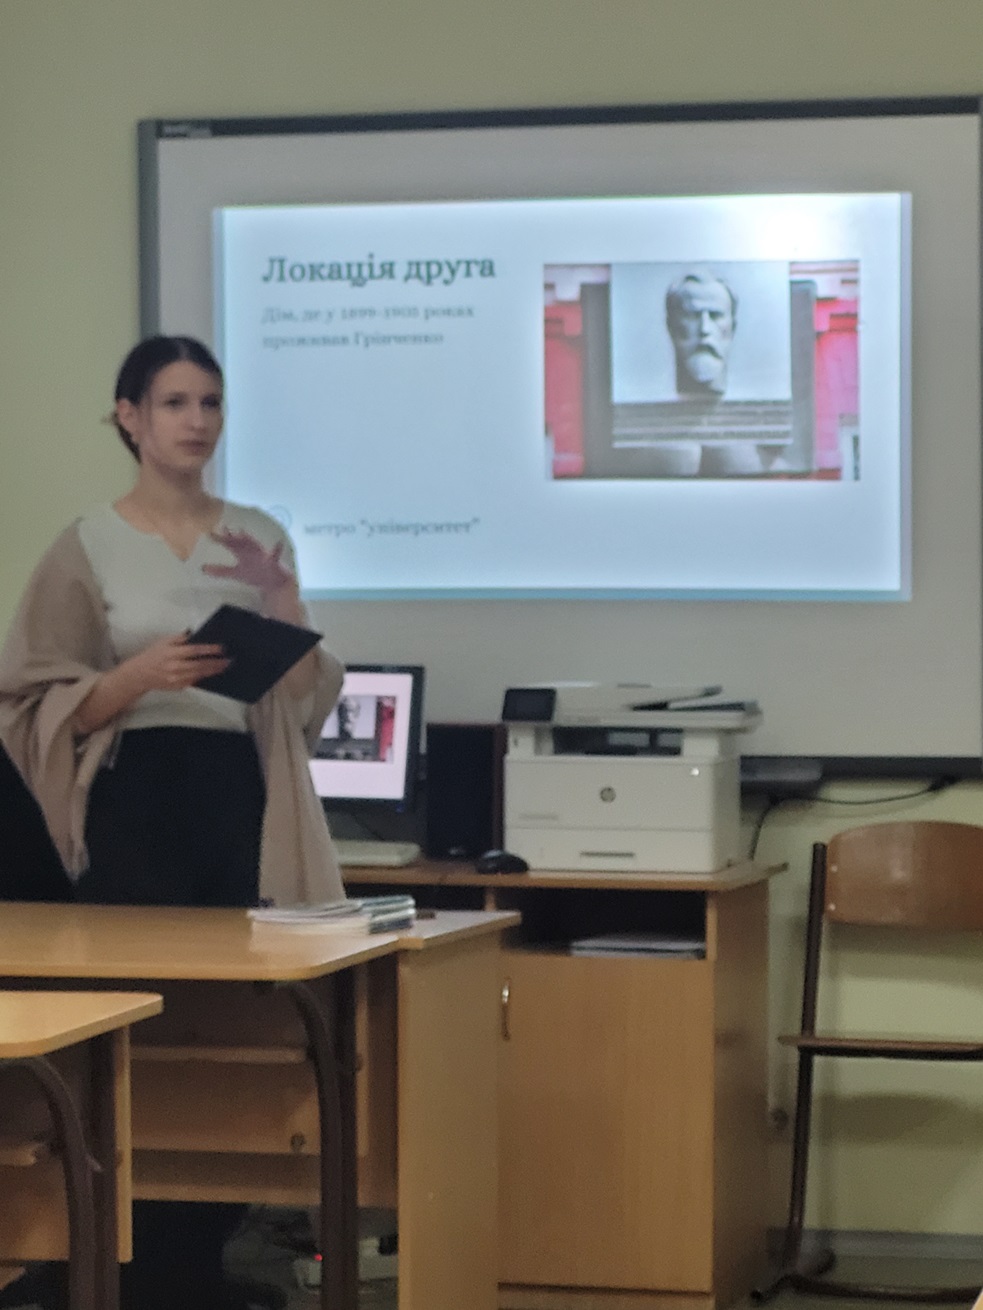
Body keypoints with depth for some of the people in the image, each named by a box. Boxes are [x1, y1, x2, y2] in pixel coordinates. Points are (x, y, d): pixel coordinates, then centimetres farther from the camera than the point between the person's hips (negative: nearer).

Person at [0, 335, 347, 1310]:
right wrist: (141, 674, -18)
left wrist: (284, 606, -7)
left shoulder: (260, 538, 11)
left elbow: (304, 700, 9)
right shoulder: (90, 547, 1)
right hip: (139, 796, -3)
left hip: (242, 791, 3)